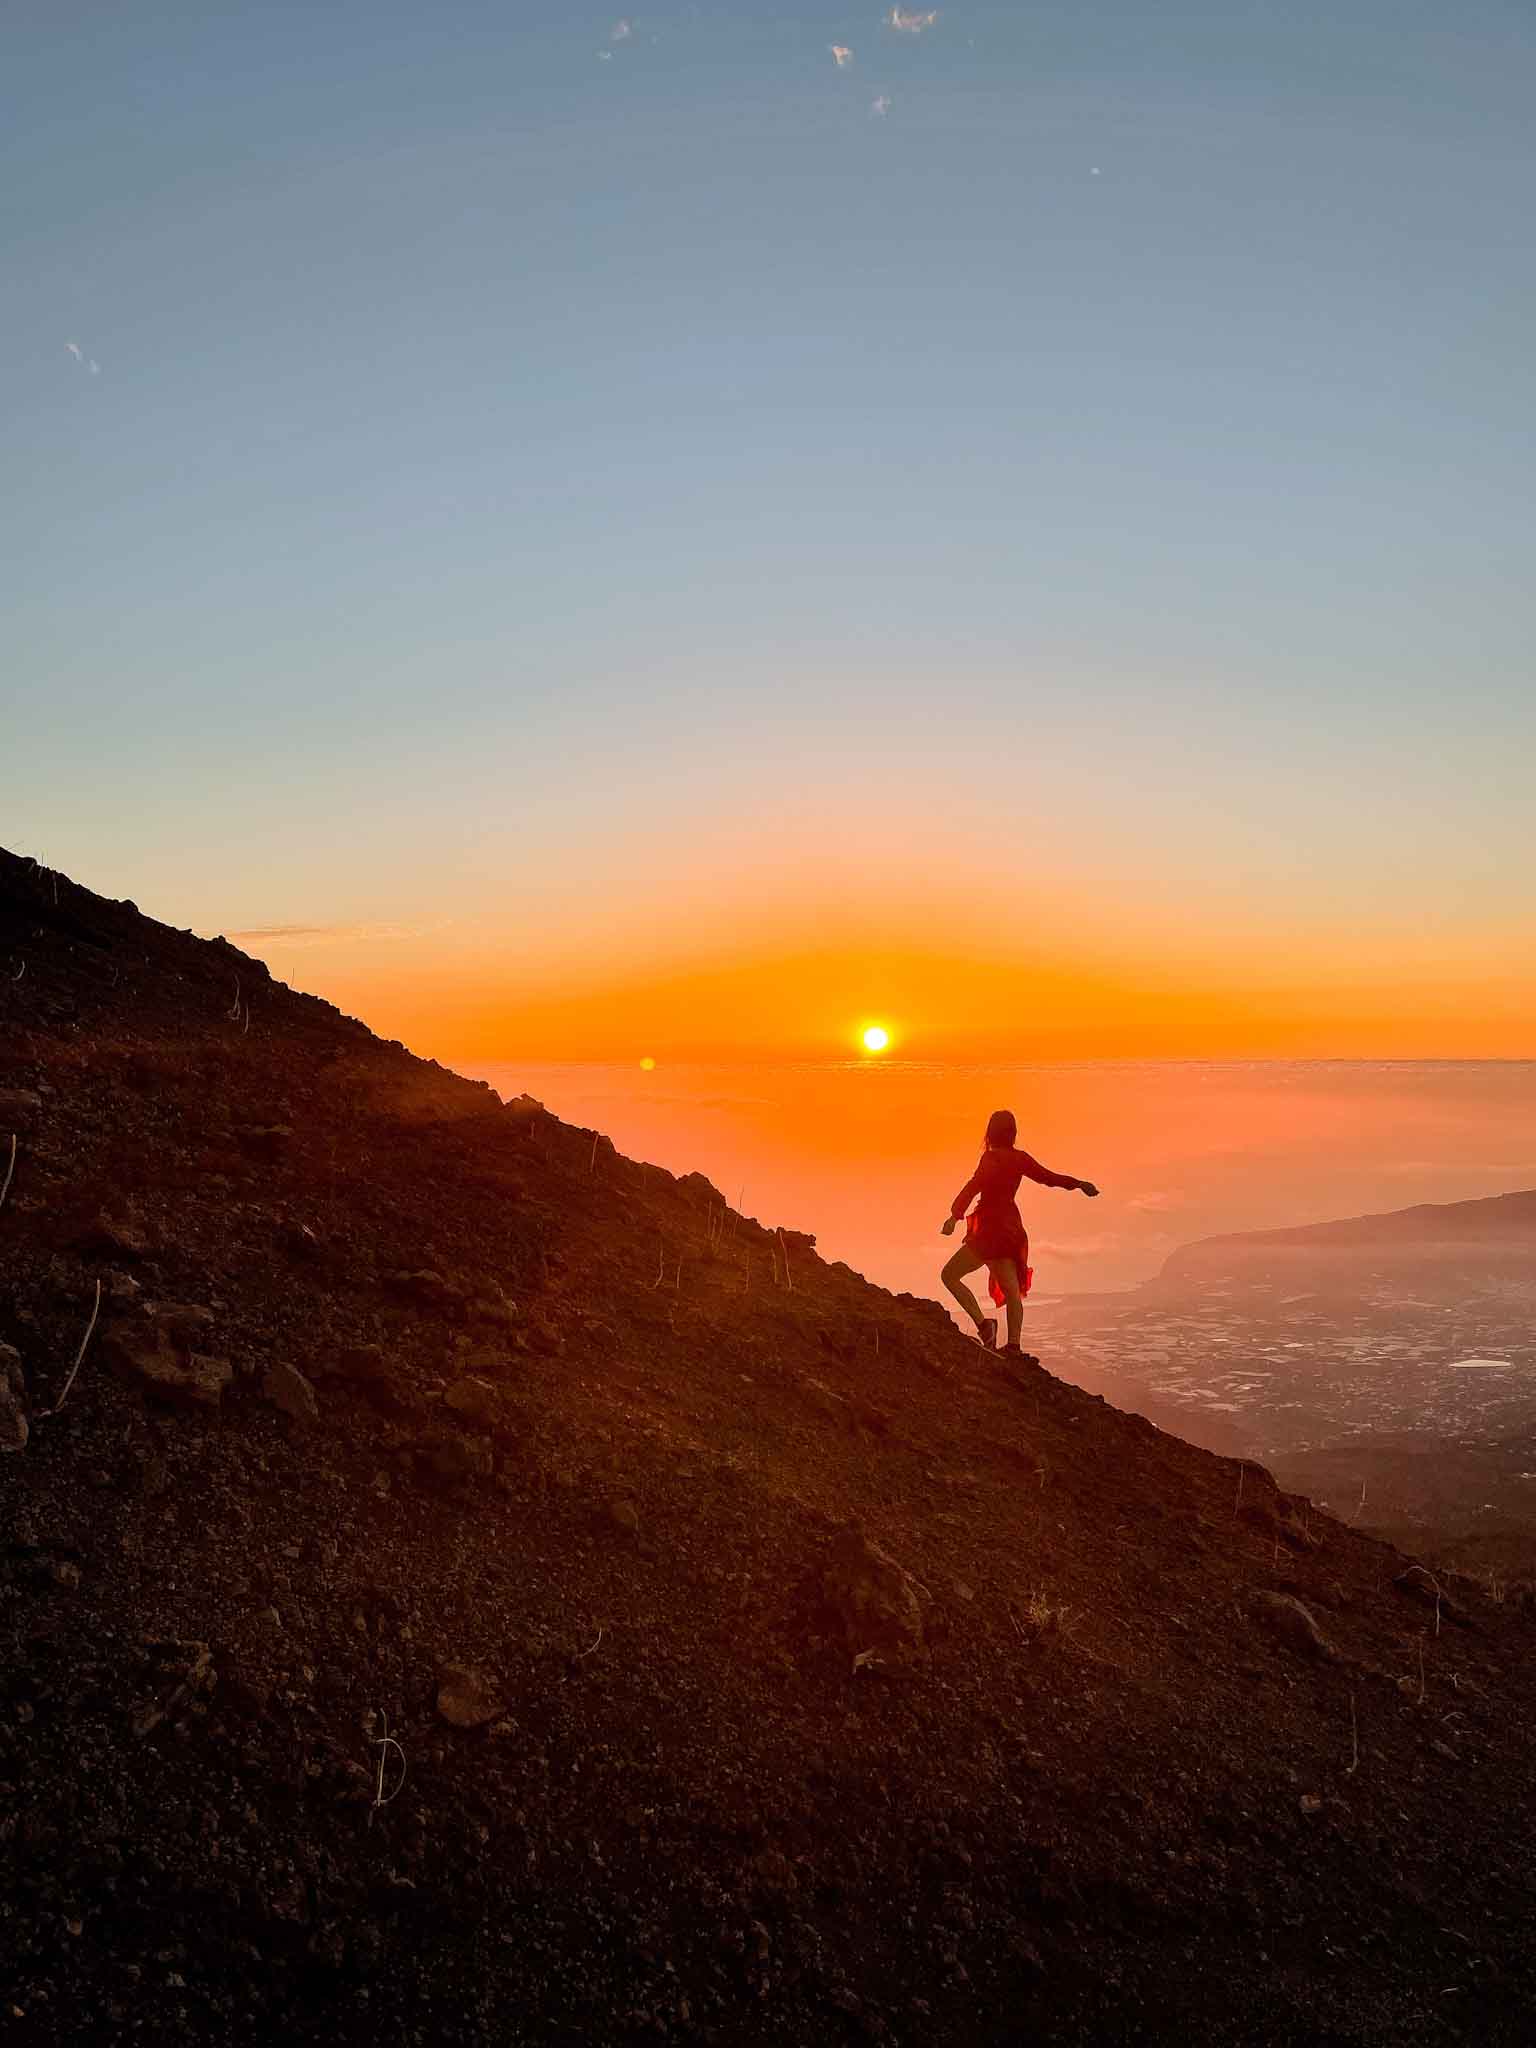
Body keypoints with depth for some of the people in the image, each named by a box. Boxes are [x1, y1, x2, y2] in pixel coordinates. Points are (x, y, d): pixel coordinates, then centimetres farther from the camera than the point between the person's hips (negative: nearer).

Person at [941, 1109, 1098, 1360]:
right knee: (1011, 1291, 10)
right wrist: (1078, 1183, 35)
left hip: (991, 1229, -8)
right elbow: (1049, 1177, 18)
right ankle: (1013, 1345, 8)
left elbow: (975, 1185, -28)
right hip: (1011, 1225, 8)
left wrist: (955, 1216, -38)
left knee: (950, 1275, -2)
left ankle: (983, 1323, -13)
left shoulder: (992, 1157, -14)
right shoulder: (1020, 1158, 6)